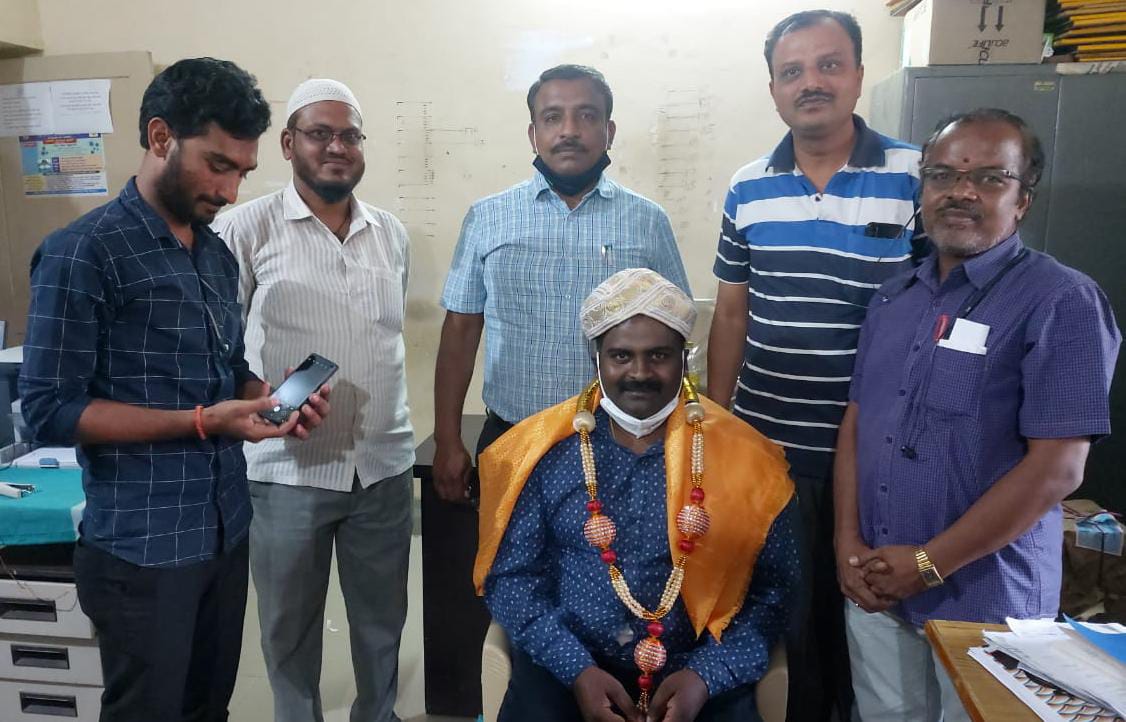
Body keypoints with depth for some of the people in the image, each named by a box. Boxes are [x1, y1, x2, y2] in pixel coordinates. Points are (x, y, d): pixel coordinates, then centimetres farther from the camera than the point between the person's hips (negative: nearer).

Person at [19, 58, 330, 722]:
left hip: (227, 531, 6)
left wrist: (276, 398, -5)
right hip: (142, 549, -6)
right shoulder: (83, 252, -14)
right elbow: (49, 410, -15)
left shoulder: (219, 253, 8)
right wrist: (201, 423, -22)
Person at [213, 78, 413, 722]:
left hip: (384, 463, 4)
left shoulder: (392, 234, 7)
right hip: (288, 467, -3)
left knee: (383, 617, 18)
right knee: (291, 625, 14)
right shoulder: (247, 228, -6)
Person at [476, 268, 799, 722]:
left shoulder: (740, 459, -4)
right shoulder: (545, 451, -3)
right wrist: (577, 669, -12)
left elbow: (773, 586, 0)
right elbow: (510, 576, -1)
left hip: (696, 673, 1)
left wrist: (707, 676, -12)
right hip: (565, 667, 0)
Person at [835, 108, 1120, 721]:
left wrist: (928, 563, -15)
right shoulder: (892, 299, 7)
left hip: (985, 600, -5)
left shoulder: (1062, 302, -11)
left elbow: (1056, 469, -17)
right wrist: (848, 542, -2)